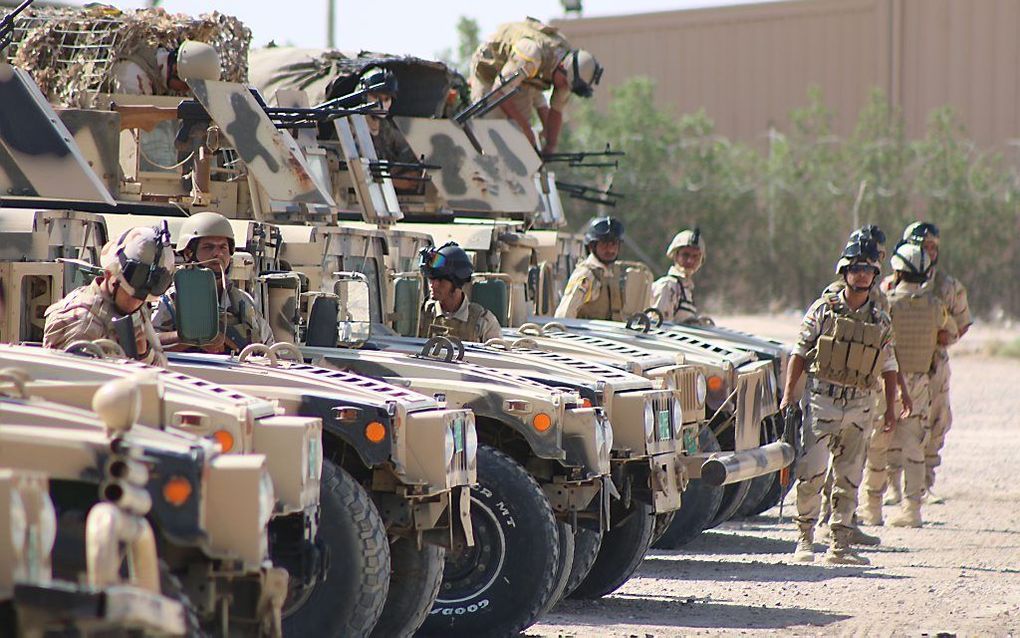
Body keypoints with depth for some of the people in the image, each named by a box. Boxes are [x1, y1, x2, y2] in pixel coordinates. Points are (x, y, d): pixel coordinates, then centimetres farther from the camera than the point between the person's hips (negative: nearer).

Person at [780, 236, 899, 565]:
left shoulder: (881, 322, 9)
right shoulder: (824, 309, 1)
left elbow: (889, 367, 16)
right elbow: (799, 352, 2)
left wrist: (890, 407, 9)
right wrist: (788, 394, -5)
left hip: (859, 405, 3)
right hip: (822, 399, -3)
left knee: (849, 478, 4)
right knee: (811, 471, -10)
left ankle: (840, 543, 9)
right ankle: (804, 537, -1)